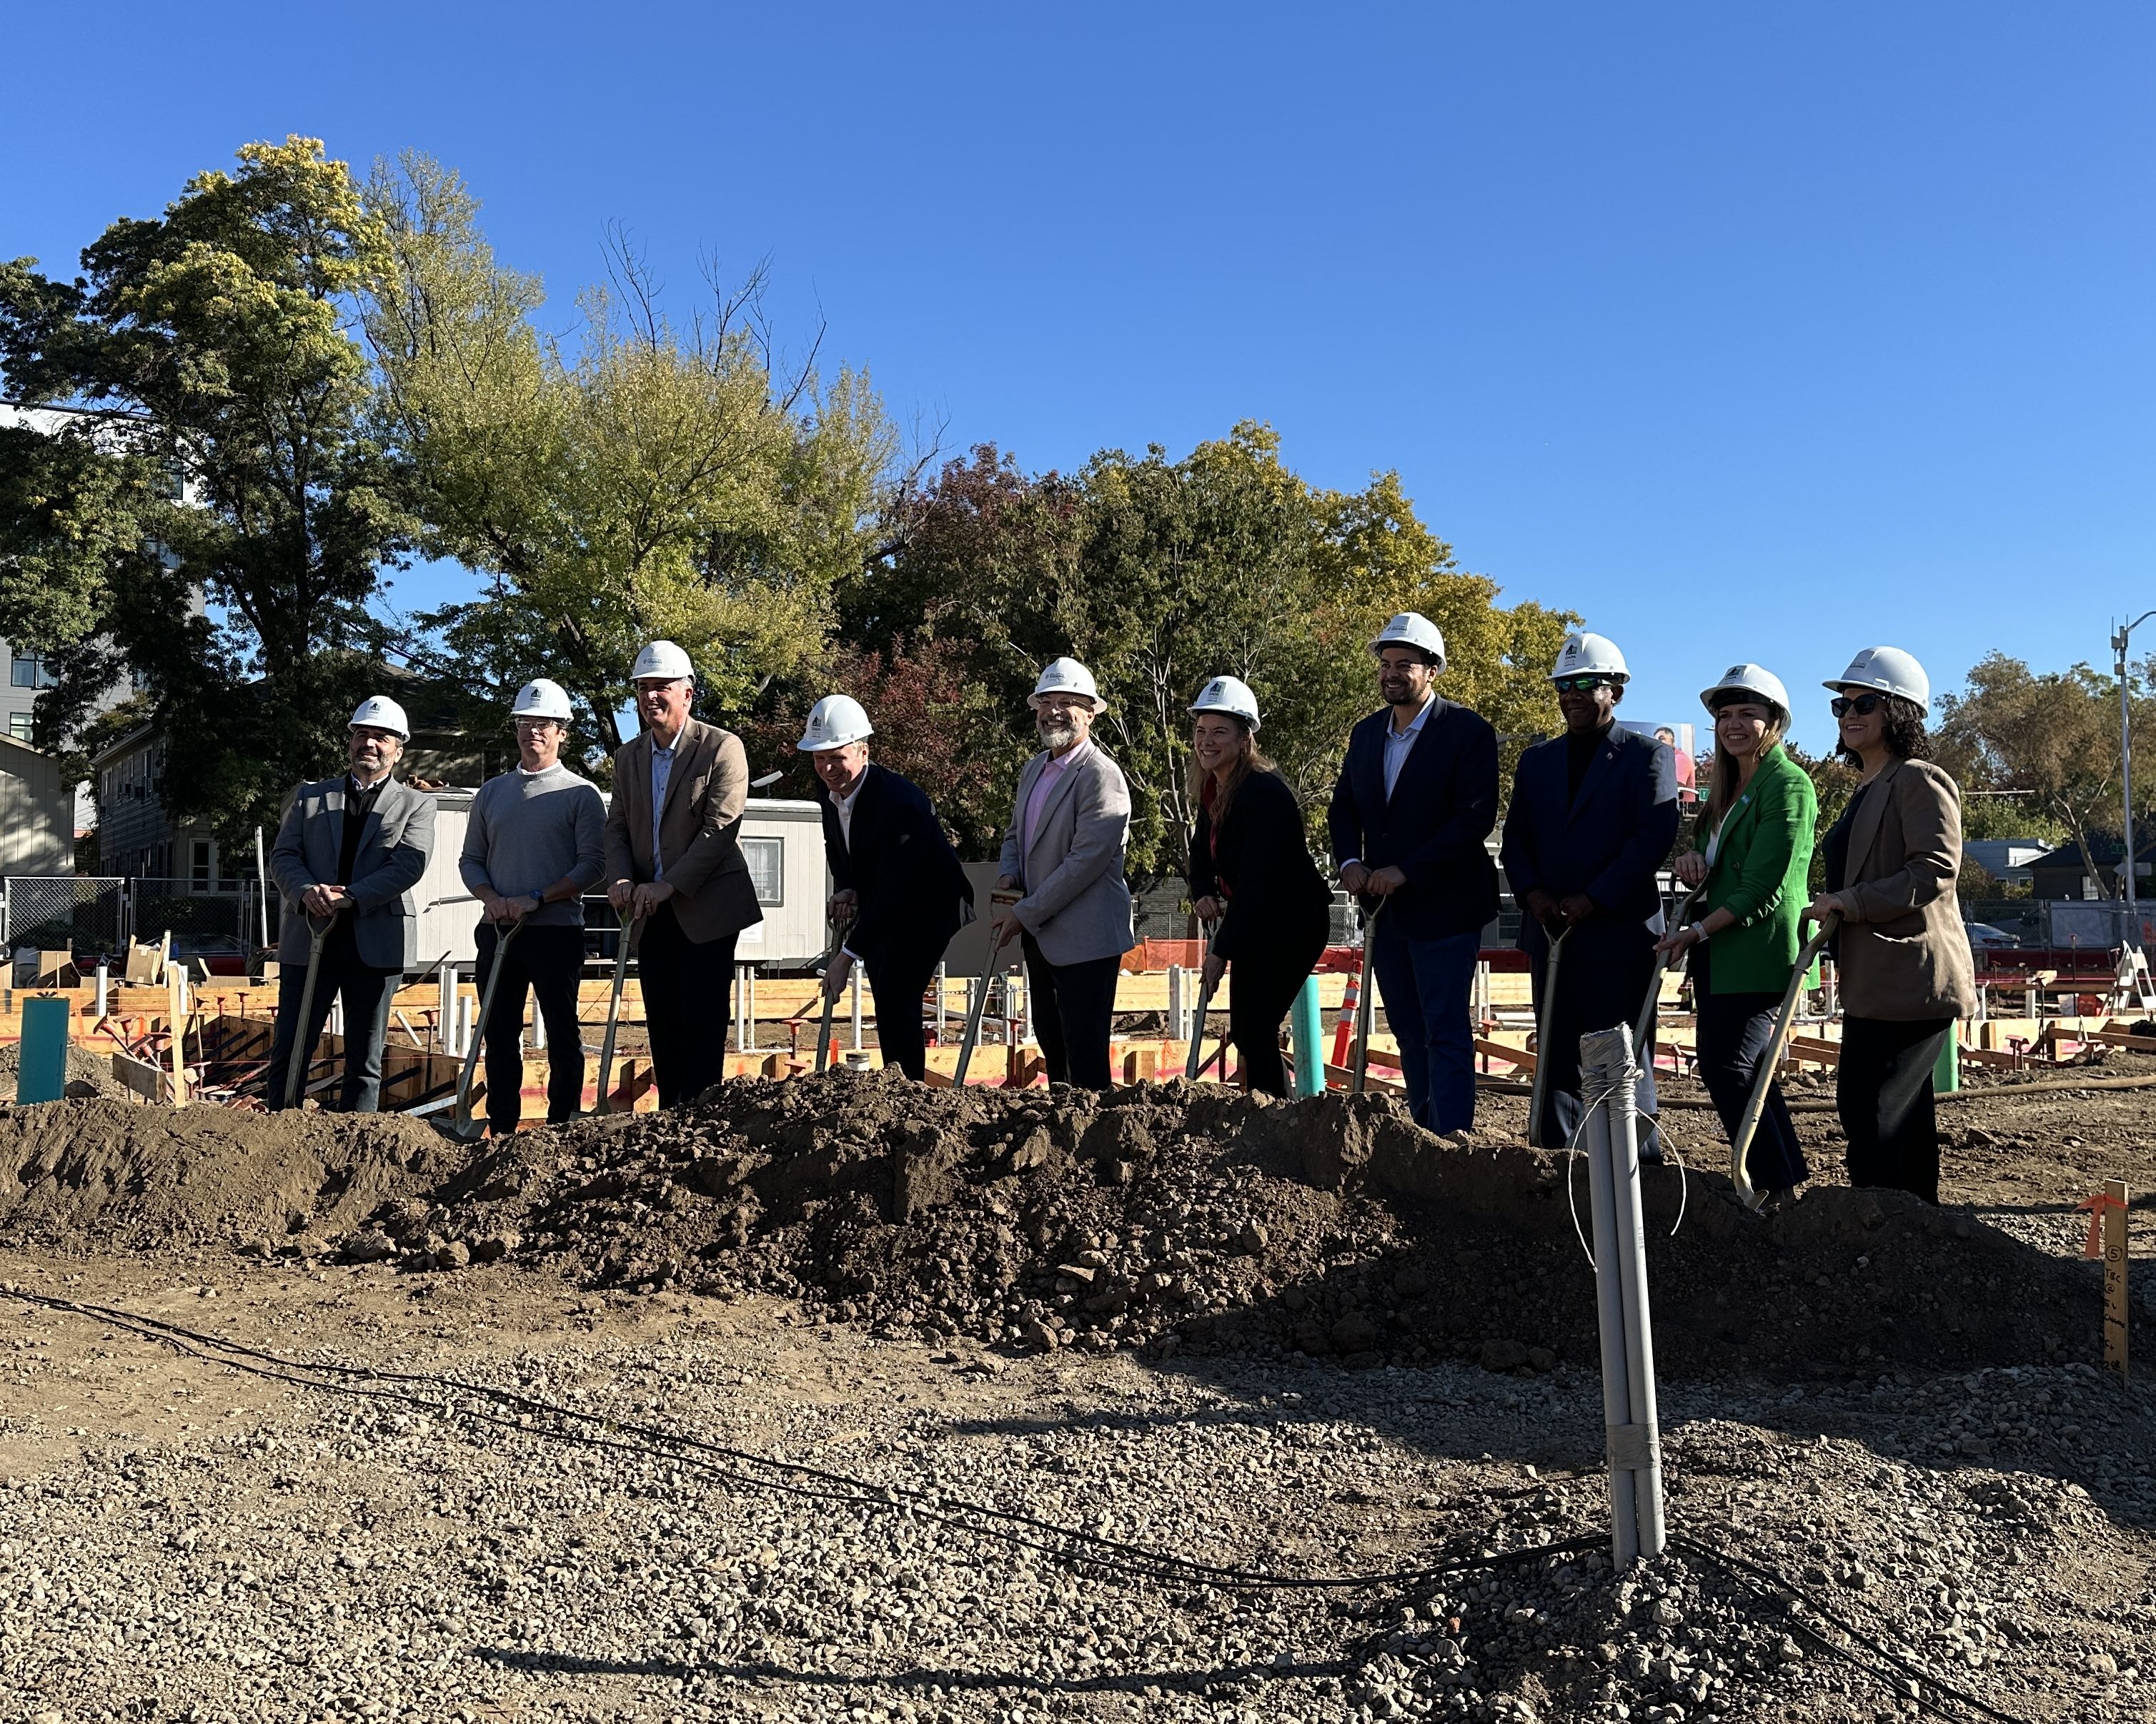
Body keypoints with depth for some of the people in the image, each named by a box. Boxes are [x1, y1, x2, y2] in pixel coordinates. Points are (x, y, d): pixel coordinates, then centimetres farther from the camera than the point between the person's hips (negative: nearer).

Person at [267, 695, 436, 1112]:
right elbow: (283, 855, 6)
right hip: (307, 939, 2)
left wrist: (350, 897, -19)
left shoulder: (416, 804, 7)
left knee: (365, 1061, 5)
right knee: (289, 1052, 3)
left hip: (376, 944, -2)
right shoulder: (310, 796, 15)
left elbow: (409, 864, -8)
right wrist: (307, 891, -15)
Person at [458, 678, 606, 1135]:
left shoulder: (581, 793, 2)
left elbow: (593, 864, -6)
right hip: (497, 929, 4)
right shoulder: (491, 793, 15)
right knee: (499, 1032, 7)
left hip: (557, 929, -4)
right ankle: (501, 1130, 14)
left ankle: (563, 1127, 7)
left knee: (563, 1033, 1)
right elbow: (470, 858, 15)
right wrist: (492, 898, -6)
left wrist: (535, 899, -16)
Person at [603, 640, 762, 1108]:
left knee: (702, 1026, -3)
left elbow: (720, 828, -16)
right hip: (651, 912, 6)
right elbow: (617, 825, 10)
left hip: (705, 908, -6)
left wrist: (669, 885, -21)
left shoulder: (723, 748, -8)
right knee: (662, 1026, 9)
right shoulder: (628, 756, 11)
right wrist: (621, 879, -10)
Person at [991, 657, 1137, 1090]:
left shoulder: (1102, 777, -16)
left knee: (1085, 1055, -4)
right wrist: (1009, 876, 1)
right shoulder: (1034, 768, 12)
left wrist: (1024, 914, -18)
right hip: (1040, 935, 9)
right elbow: (1014, 834, 23)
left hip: (1086, 939, -9)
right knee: (1050, 1043, 18)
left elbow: (1086, 861, -22)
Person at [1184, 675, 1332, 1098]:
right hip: (1253, 924, 9)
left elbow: (1257, 880, -28)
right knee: (1246, 1030, 11)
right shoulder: (1213, 789, 3)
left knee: (1254, 1030, -9)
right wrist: (1203, 893, -9)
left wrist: (1221, 952, -25)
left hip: (1291, 924, -9)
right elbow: (1202, 849, 14)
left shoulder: (1264, 791, -24)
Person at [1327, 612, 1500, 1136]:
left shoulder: (1468, 731, -10)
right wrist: (1349, 861, -6)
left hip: (1443, 907, -6)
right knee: (1409, 1035, 15)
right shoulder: (1366, 733, 10)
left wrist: (1406, 871, -21)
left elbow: (1475, 817, -18)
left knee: (1446, 1034, -5)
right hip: (1385, 910, 7)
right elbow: (1344, 806, 14)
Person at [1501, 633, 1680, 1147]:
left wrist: (1593, 900, -17)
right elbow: (1515, 840, 12)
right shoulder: (1535, 761, 16)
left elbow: (1655, 837, -11)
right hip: (1550, 931, 5)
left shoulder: (1649, 756, 1)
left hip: (1620, 933, -5)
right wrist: (1532, 893, -8)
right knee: (1557, 1056, 9)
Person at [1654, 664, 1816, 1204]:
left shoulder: (1788, 785, -11)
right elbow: (1707, 863, 20)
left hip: (1757, 952, -9)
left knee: (1725, 1068, -9)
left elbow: (1765, 887, -17)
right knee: (1750, 1072, 13)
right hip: (1717, 953, 9)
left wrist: (1697, 932, -15)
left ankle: (1778, 1185, 3)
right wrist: (1691, 859, -4)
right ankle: (1791, 1176, 24)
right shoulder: (1728, 787, 16)